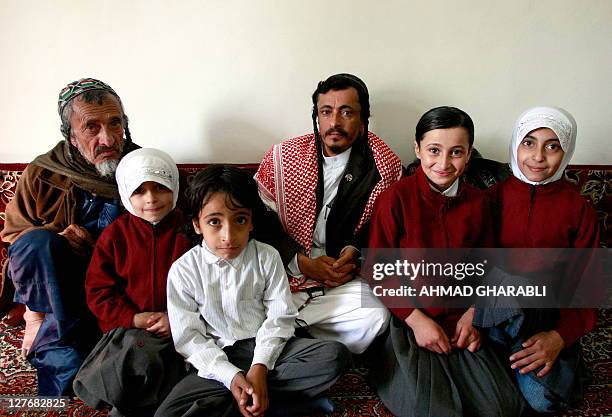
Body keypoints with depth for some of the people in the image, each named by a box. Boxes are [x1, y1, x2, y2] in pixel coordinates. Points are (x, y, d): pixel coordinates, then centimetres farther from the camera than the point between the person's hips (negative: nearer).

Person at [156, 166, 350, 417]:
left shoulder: (267, 258, -4)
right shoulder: (183, 270, -7)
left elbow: (280, 317, -5)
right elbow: (188, 336, -8)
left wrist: (260, 368, -19)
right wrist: (231, 376, -20)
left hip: (265, 349, 2)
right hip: (217, 360, -1)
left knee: (335, 356, -21)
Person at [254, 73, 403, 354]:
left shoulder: (385, 165, -3)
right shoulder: (282, 157, -2)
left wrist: (356, 250, -10)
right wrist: (300, 262, -10)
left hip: (344, 280, 0)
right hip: (284, 272, 0)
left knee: (375, 317, -29)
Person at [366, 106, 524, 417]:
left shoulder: (477, 202, 3)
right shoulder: (395, 198, -12)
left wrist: (472, 313, -3)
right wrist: (415, 320, -14)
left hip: (459, 322, 4)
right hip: (405, 321, -4)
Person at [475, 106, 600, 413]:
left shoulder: (579, 209, 0)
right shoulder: (494, 197, 2)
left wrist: (560, 337, -16)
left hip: (551, 316, 0)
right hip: (499, 314, 0)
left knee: (542, 398, -22)